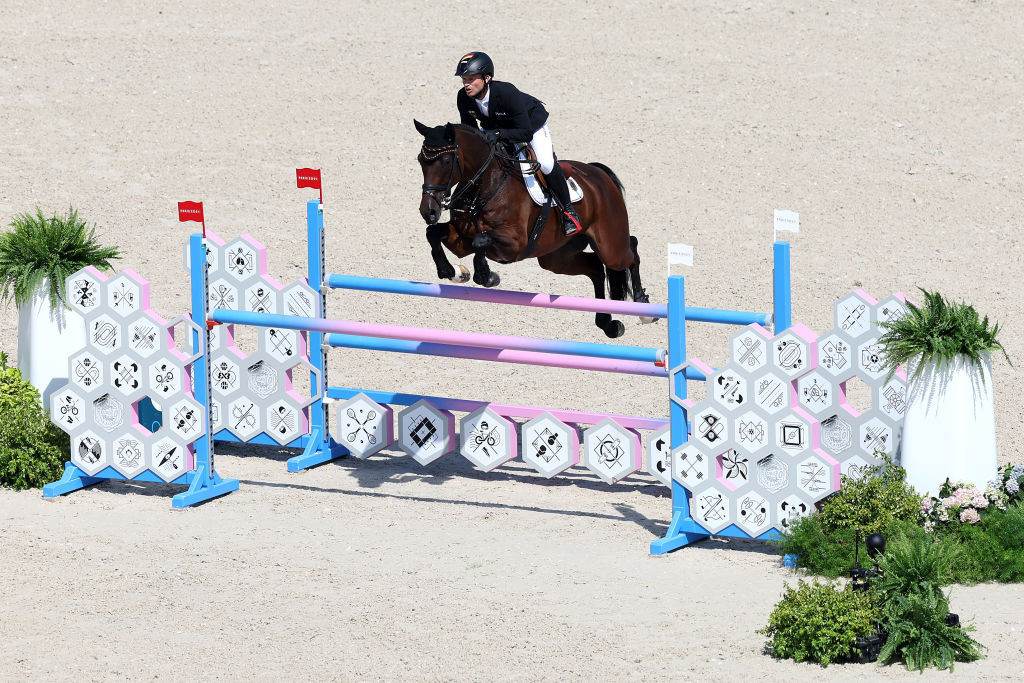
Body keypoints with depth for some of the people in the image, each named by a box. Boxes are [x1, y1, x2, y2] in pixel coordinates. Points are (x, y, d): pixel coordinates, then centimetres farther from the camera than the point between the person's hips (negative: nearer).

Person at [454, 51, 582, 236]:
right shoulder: (464, 98, -25)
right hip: (494, 127, 6)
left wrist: (498, 134, -53)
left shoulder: (507, 93, -41)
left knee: (546, 164, -25)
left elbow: (526, 133, -40)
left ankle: (567, 209, -4)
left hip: (531, 122, -6)